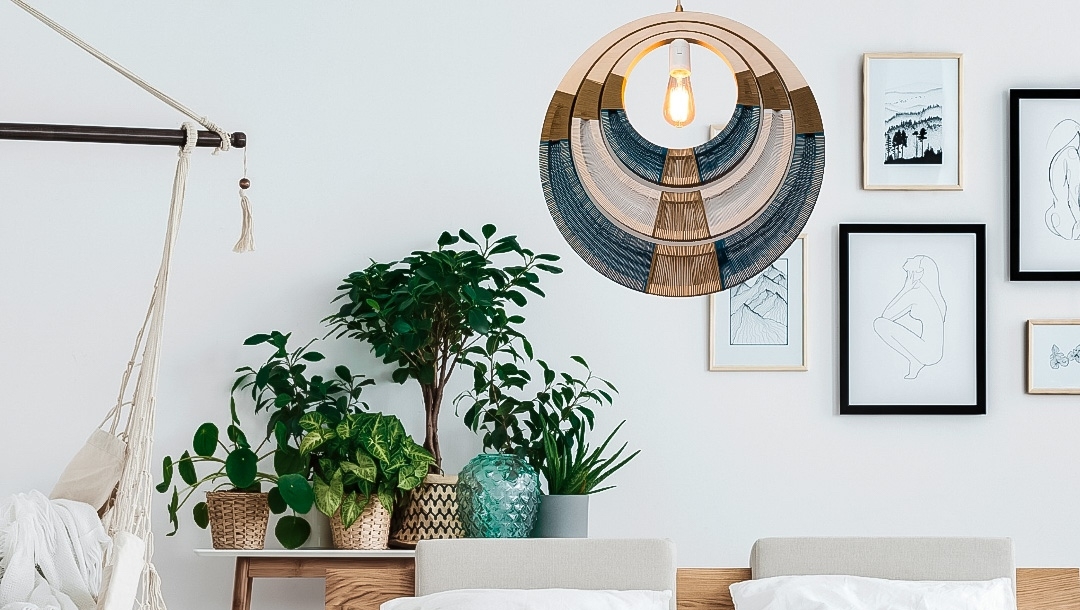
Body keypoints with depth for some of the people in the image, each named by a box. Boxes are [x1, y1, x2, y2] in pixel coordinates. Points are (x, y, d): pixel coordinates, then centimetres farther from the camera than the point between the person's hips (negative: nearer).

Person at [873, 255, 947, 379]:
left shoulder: (915, 293, -13)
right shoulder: (935, 294, 13)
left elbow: (886, 315, -4)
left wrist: (906, 288, -3)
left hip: (927, 352, -9)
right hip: (937, 352, 9)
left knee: (879, 323, -10)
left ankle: (914, 361, -5)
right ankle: (917, 360, 13)